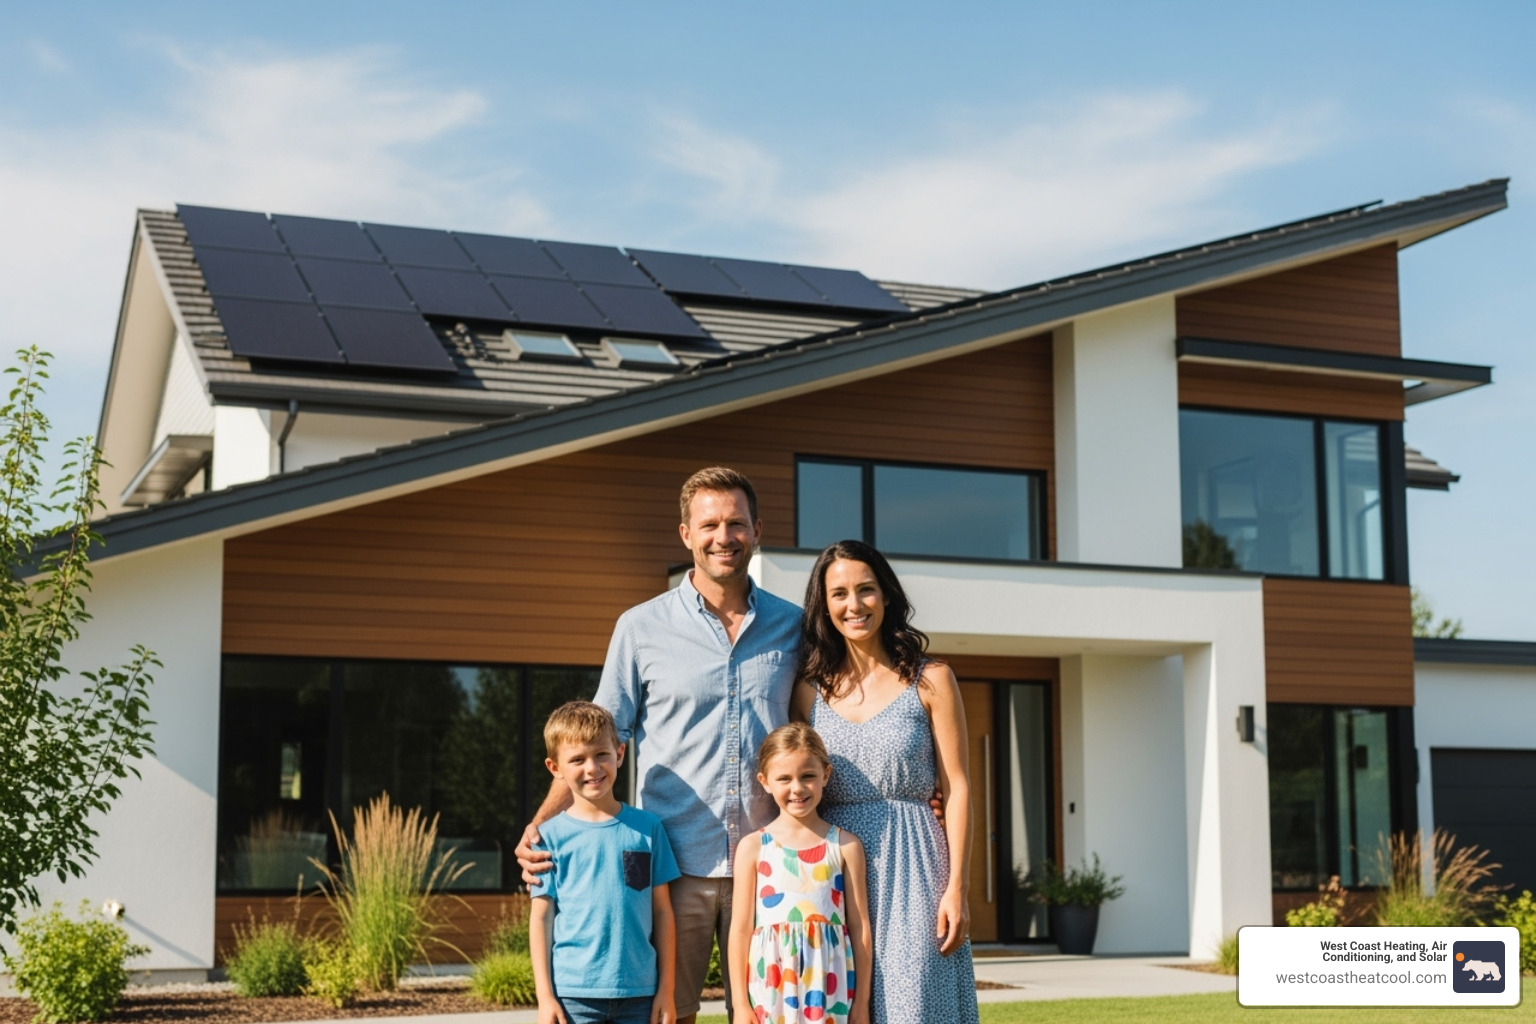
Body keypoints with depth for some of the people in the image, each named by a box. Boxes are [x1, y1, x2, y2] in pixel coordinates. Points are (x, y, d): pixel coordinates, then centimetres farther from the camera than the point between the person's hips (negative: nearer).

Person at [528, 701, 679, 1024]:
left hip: (639, 993, 2)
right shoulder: (552, 836, 0)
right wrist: (545, 997, -4)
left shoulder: (647, 827, 4)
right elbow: (541, 917, 1)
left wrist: (666, 990, 4)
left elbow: (662, 911, 6)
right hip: (573, 994, -1)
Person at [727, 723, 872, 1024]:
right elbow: (741, 927, 3)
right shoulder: (753, 848, 3)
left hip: (830, 986, 0)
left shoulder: (845, 846, 3)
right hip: (771, 986, 0)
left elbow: (860, 926, 5)